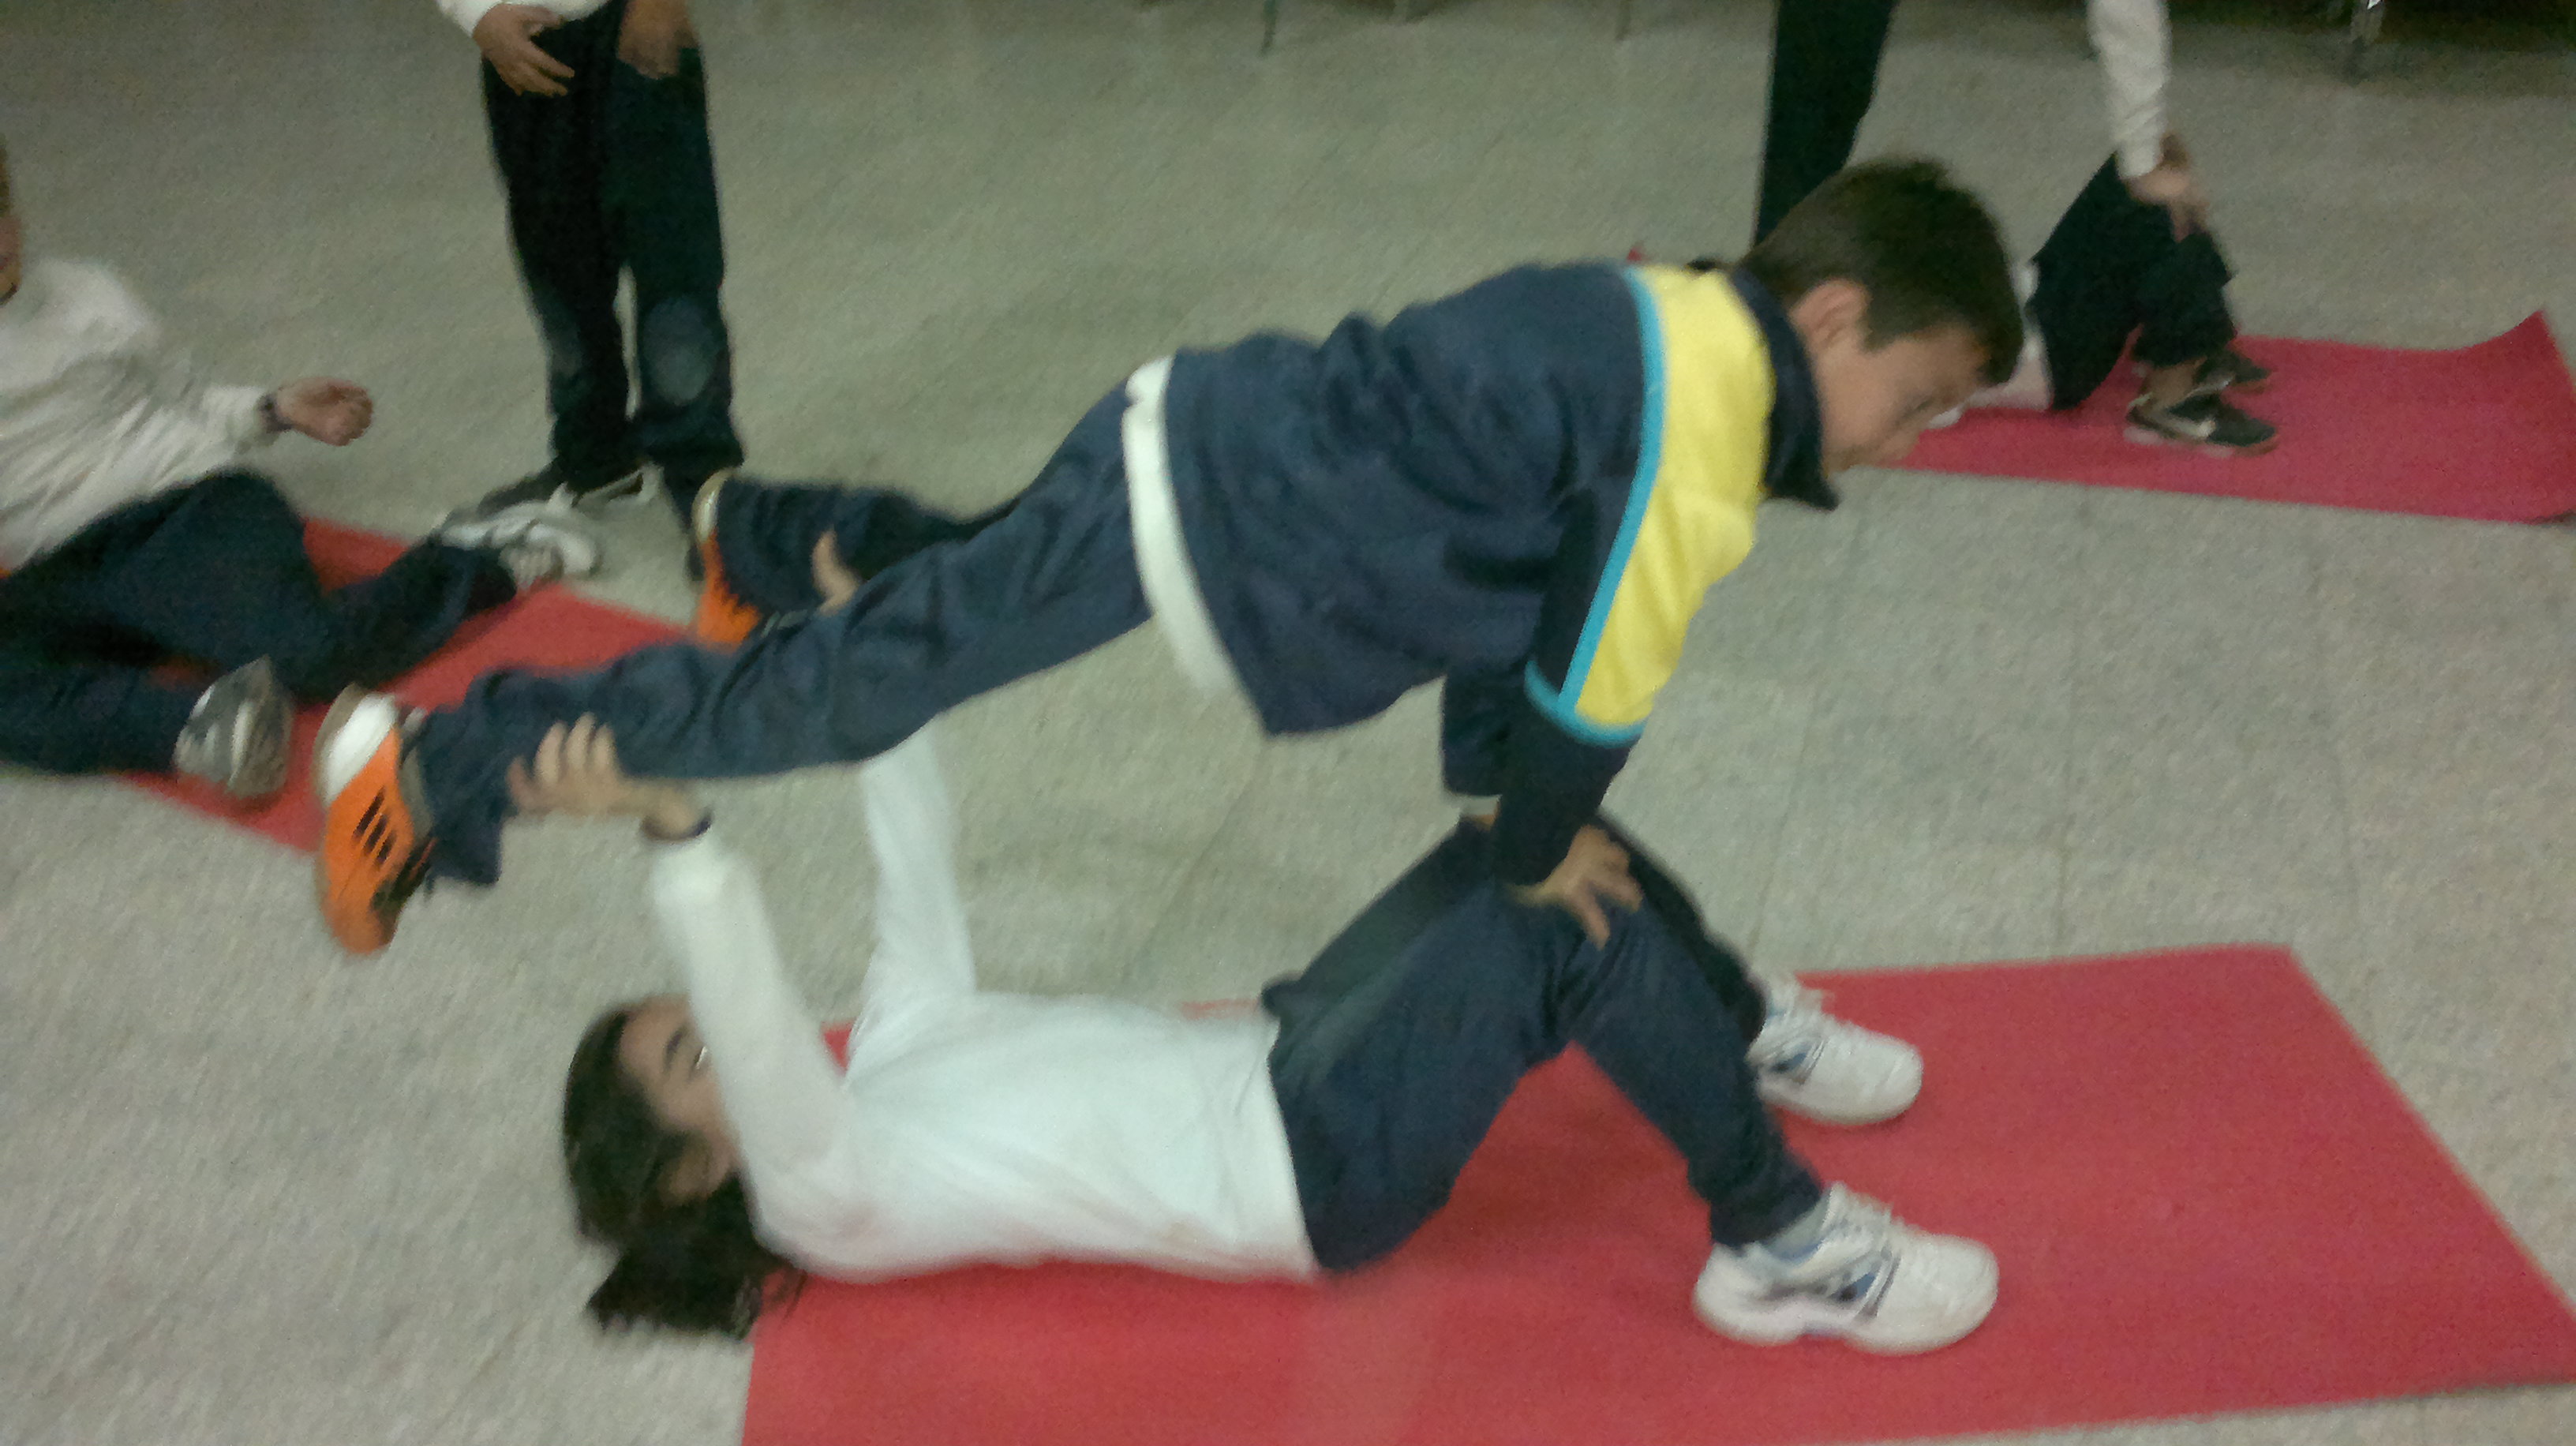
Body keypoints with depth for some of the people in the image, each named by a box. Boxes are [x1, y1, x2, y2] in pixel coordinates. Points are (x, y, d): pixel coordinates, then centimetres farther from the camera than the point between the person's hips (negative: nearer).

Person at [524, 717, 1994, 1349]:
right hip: (1313, 1167, -9)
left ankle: (1745, 1039, 22)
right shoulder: (820, 1206, -10)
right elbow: (766, 1046, -30)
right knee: (1571, 925, -26)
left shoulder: (901, 1037, 14)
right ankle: (1781, 1244, -11)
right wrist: (678, 831, -43)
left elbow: (922, 859, 20)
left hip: (1282, 1052, 9)